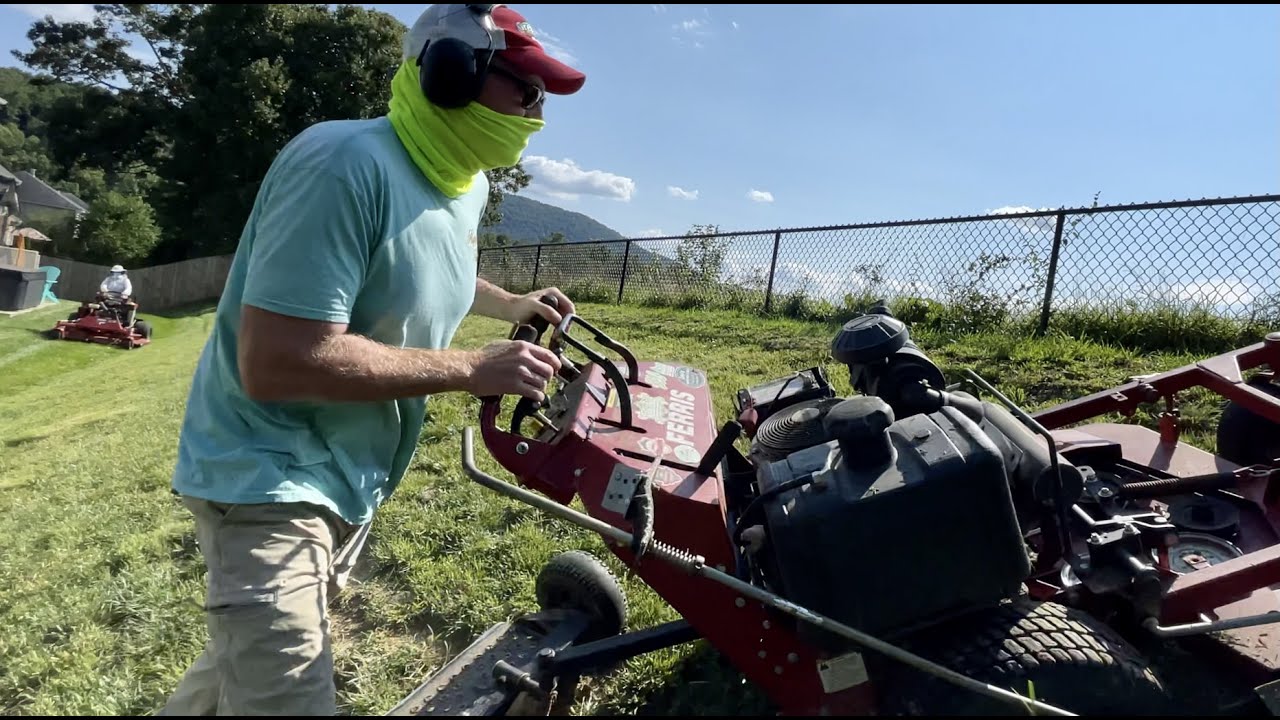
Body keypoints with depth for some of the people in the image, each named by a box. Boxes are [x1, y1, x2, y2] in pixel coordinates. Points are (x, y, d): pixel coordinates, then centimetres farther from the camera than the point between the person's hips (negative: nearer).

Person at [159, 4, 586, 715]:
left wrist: (509, 304, 13)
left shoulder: (467, 185, 2)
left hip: (349, 478, 9)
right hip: (270, 476, -9)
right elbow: (275, 362, -34)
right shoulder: (346, 164, -28)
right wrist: (471, 370, -29)